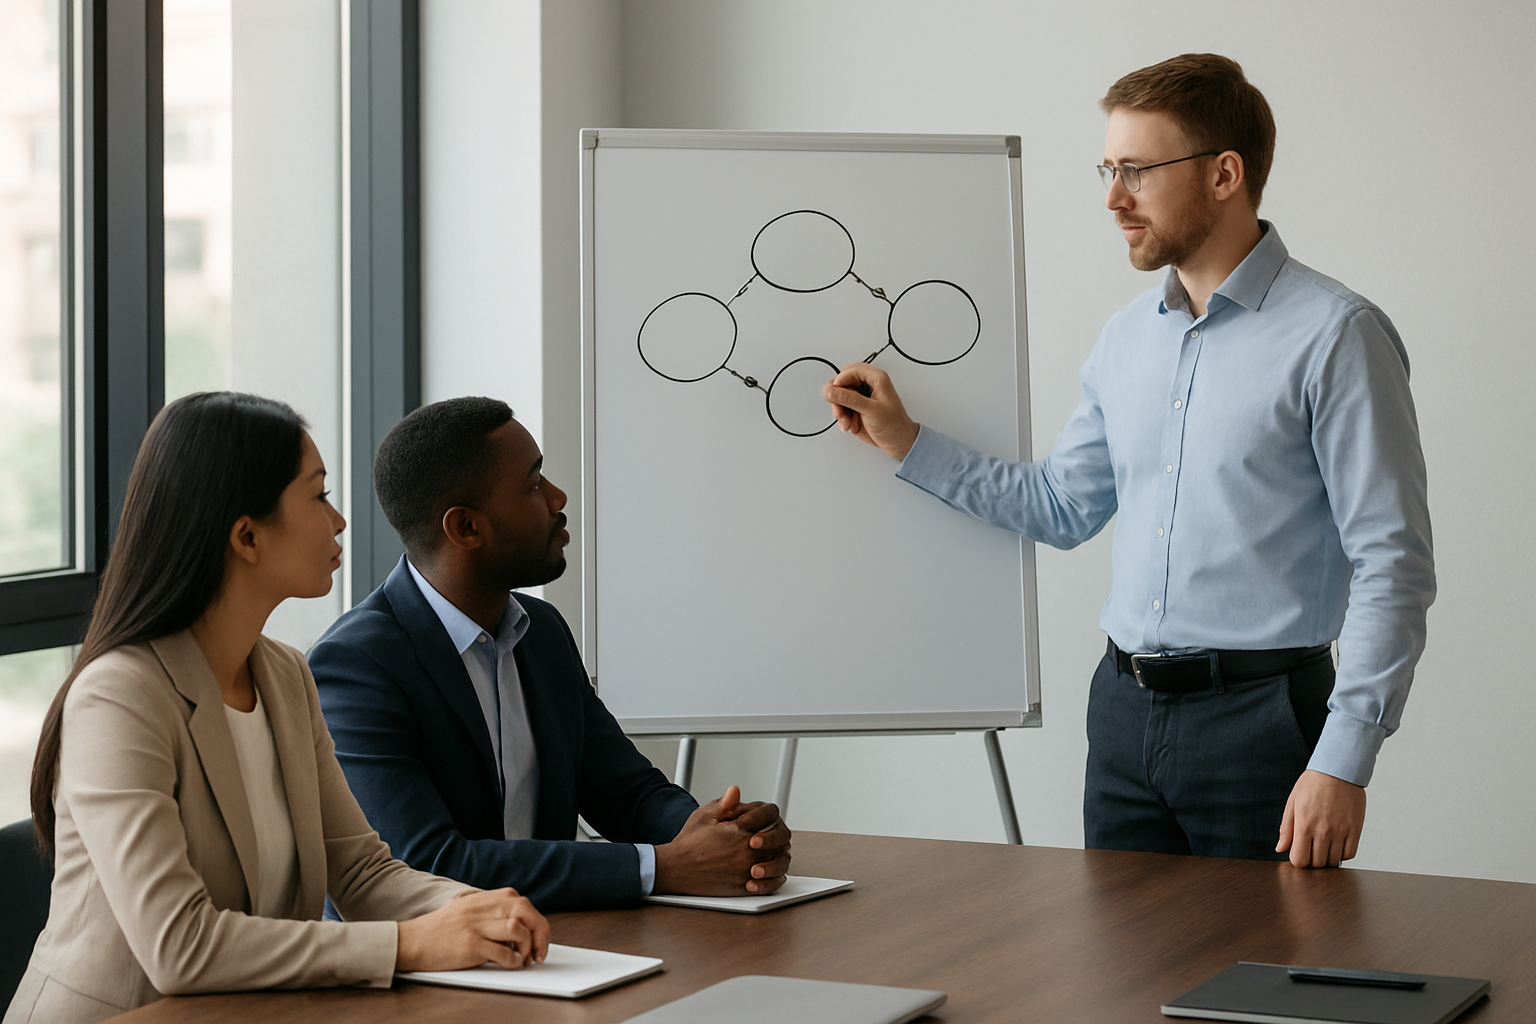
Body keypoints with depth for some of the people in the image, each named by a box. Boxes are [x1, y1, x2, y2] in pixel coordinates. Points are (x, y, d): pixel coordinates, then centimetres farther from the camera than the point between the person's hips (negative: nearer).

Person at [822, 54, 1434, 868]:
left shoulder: (1335, 336, -11)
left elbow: (1393, 565, -14)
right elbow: (1061, 507, 20)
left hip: (1258, 714, -6)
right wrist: (905, 441, 12)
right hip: (1125, 710, 7)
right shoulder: (1126, 338, 12)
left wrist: (1343, 762, -20)